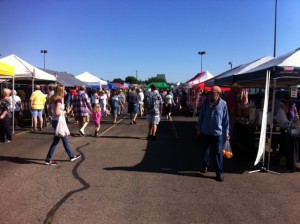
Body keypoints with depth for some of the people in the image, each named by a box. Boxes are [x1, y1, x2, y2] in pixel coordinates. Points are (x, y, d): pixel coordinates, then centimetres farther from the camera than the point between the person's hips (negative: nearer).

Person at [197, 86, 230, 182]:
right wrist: (199, 129, 7)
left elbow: (226, 119, -1)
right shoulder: (206, 103, -3)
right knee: (205, 151, 16)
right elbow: (201, 116, 4)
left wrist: (226, 132, 1)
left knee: (218, 153, 2)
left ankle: (219, 173, 11)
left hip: (218, 133, -2)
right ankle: (204, 166, 38)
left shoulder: (223, 104, -8)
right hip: (205, 132, 2)